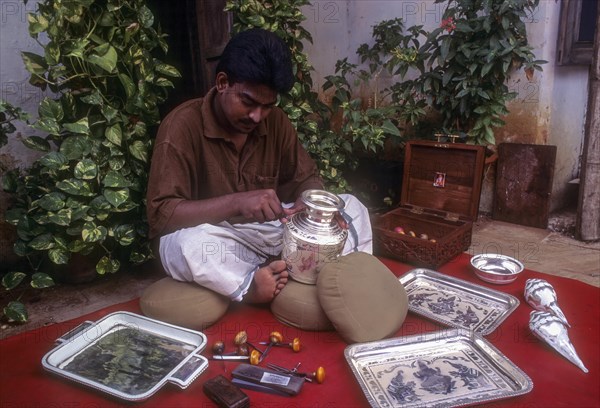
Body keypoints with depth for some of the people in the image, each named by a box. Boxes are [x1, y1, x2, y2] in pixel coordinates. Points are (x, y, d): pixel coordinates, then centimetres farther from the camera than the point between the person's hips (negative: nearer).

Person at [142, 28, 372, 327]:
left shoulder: (275, 121, -4)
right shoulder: (183, 125, -18)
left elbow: (306, 178, 4)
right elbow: (161, 215, -23)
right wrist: (235, 202, -37)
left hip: (266, 230, 5)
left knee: (351, 208, -6)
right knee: (191, 243, -40)